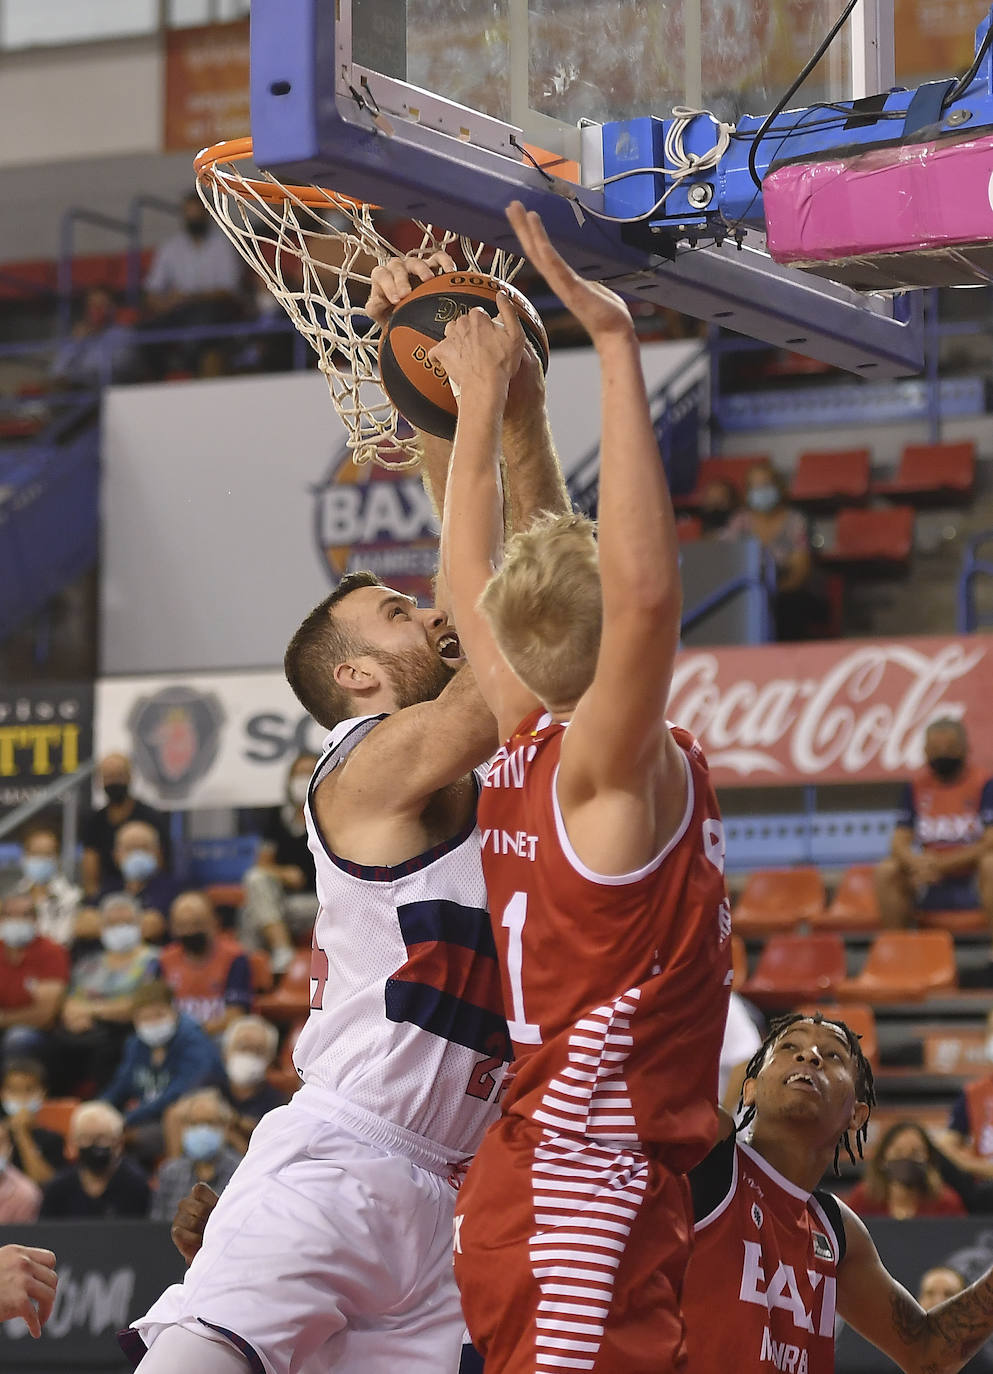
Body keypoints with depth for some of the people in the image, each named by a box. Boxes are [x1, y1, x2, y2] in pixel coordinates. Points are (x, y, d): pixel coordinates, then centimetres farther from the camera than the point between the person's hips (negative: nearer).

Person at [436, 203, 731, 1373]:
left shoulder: (527, 748, 8)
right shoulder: (614, 765, -15)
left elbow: (474, 587, 24)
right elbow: (647, 591, -32)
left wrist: (481, 405, 31)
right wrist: (616, 348, -30)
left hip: (519, 1194, 10)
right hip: (588, 1201, -10)